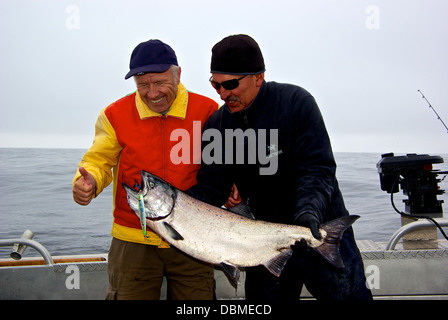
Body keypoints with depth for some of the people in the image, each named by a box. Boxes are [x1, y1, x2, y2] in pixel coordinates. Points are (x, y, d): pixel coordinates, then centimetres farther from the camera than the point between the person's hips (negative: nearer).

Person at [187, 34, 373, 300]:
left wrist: (308, 213, -36)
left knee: (347, 293, 5)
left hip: (322, 229, -3)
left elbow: (317, 171, -19)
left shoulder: (296, 102, -16)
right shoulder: (217, 125, -3)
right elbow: (211, 186, -5)